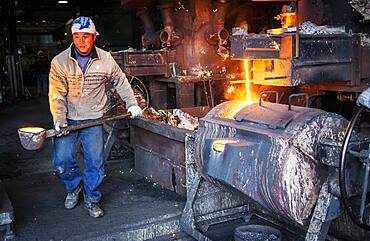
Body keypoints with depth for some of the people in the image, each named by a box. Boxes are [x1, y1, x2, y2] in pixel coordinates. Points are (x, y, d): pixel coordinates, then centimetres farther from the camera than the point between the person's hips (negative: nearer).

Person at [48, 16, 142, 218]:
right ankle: (74, 187, 25)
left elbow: (121, 82, 11)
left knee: (95, 162, 1)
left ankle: (91, 199, 23)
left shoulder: (105, 59, -5)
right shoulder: (60, 62, -8)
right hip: (67, 119, 0)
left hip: (93, 119, 0)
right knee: (62, 160, -6)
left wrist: (132, 104, 8)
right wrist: (59, 120, -17)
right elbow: (57, 95, -7)